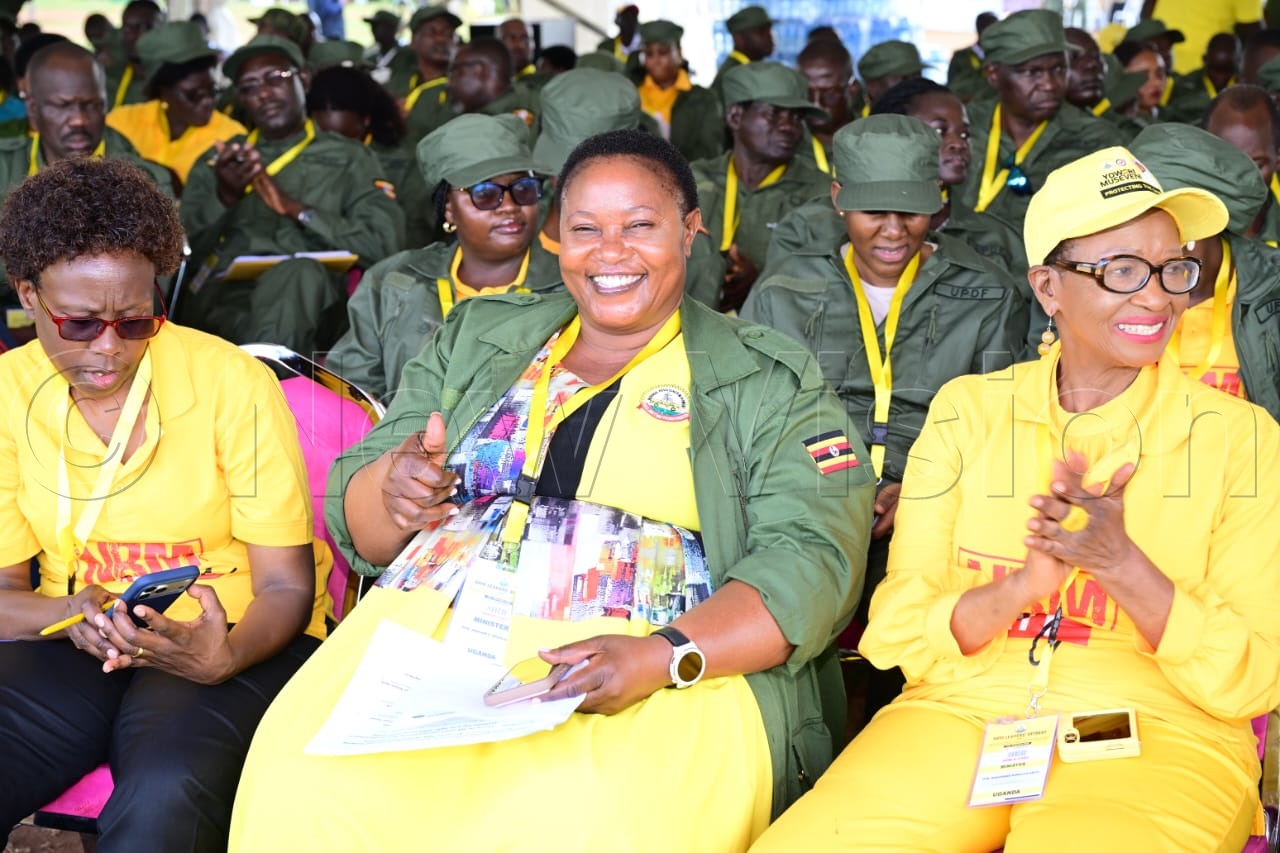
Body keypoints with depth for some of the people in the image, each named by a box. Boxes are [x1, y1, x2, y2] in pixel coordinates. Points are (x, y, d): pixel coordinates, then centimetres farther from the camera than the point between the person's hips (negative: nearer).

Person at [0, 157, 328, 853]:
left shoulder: (233, 384, -8)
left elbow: (287, 586, -5)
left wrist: (224, 658, -27)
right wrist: (74, 615, -19)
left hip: (232, 640, -3)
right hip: (73, 642, 3)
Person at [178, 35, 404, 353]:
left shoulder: (351, 159, 16)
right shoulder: (217, 161, 24)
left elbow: (384, 246, 0)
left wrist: (295, 208, -7)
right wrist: (223, 198, -5)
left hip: (309, 302, 0)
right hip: (221, 295, 1)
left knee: (303, 274, -38)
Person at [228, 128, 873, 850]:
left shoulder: (771, 383, 10)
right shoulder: (477, 340, 20)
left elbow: (812, 561, -3)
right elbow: (362, 534, 18)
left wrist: (663, 656, -20)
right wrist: (391, 486, -7)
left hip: (677, 669, -2)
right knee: (301, 784, -26)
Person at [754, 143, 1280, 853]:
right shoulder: (967, 409, 7)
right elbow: (896, 634, 2)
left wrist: (1121, 565, -18)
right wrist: (1021, 586, -18)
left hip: (1151, 733, -2)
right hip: (959, 714, 2)